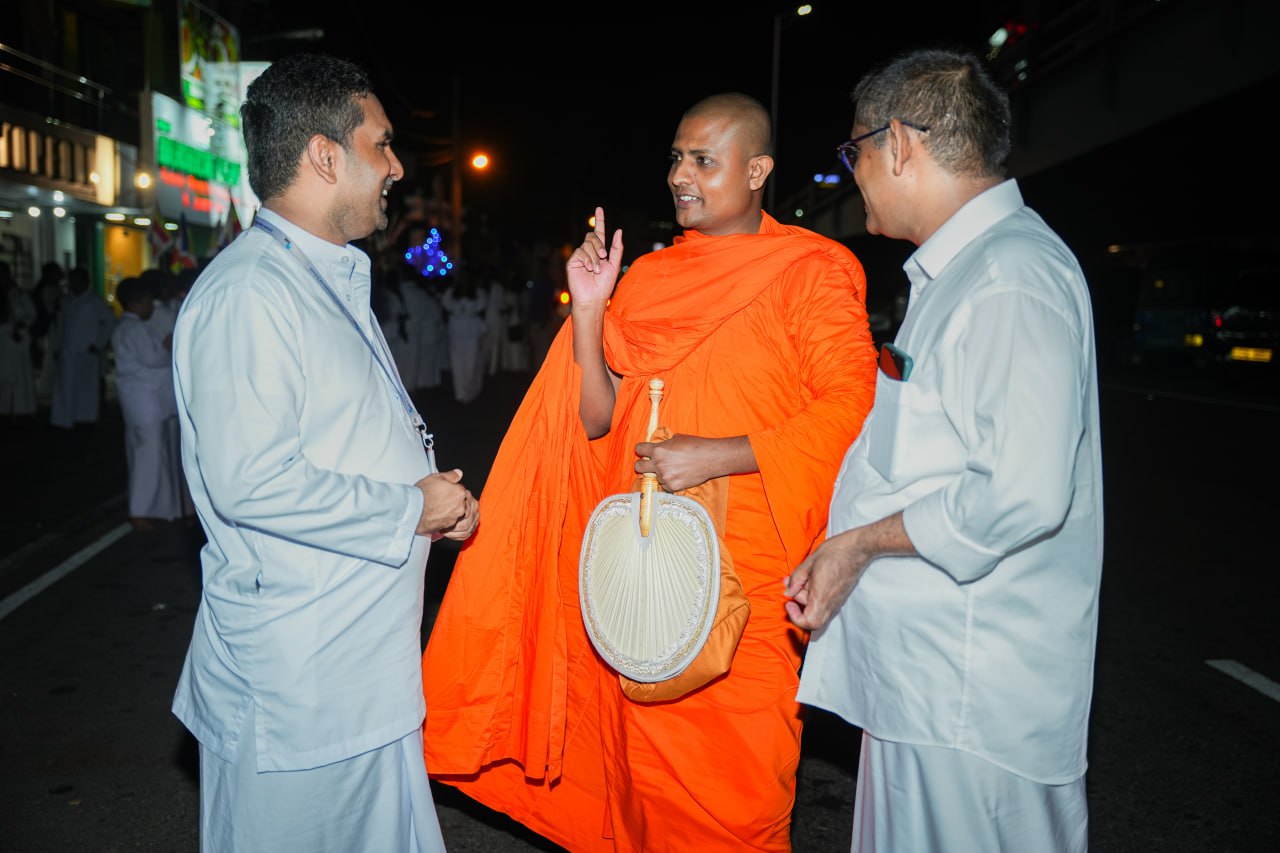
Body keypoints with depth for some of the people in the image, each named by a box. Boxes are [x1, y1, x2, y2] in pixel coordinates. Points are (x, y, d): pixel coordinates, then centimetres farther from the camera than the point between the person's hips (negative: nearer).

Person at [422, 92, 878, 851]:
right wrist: (588, 309, -4)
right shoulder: (647, 277, 12)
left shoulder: (810, 270, -3)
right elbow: (598, 420, 8)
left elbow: (852, 409, -14)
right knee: (651, 770, 14)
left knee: (742, 786, 4)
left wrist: (715, 456, -20)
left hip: (748, 573, -4)